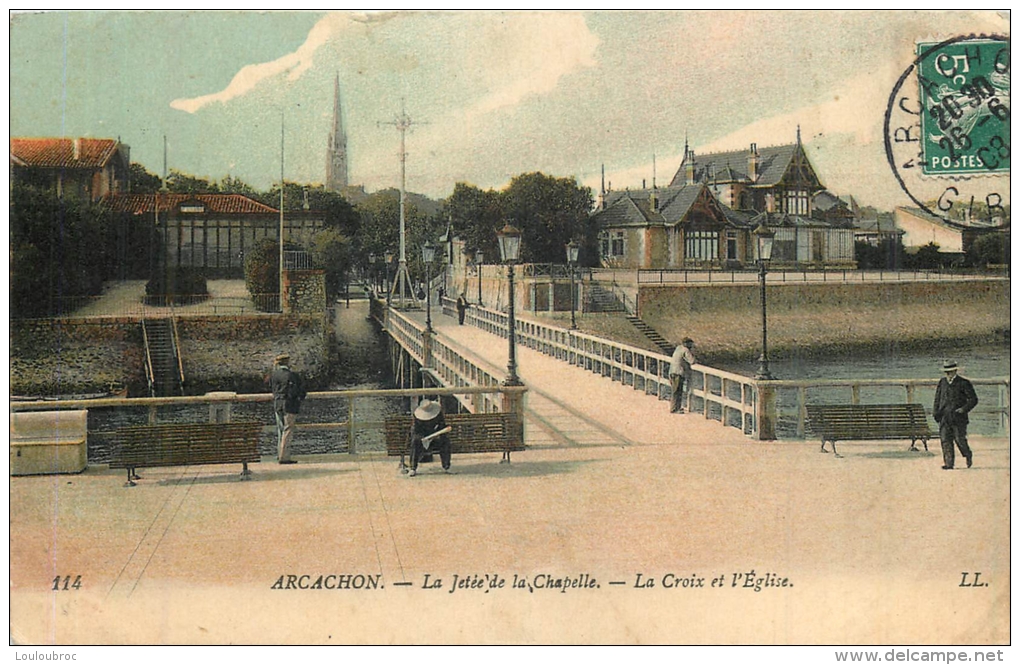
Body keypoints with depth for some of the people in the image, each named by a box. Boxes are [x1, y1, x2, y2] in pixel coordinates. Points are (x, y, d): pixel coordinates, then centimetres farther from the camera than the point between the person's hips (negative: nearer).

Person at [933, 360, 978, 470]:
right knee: (945, 440, -3)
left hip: (958, 417, -4)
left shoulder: (963, 383, -2)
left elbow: (973, 399, -1)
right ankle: (948, 463, 0)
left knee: (960, 439, -3)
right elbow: (937, 398, 19)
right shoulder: (942, 382, 12)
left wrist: (964, 409, -15)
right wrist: (935, 411, 6)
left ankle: (968, 456, 24)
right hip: (944, 417, 4)